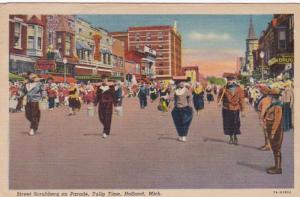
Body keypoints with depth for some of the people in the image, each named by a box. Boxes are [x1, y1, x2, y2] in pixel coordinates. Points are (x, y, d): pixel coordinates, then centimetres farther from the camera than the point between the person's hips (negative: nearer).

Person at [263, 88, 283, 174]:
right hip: (271, 130, 10)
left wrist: (273, 132, -23)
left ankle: (278, 168, 3)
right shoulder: (273, 105, 11)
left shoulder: (277, 106, -20)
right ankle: (277, 166, 25)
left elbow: (277, 121, -24)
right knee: (274, 148, 16)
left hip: (276, 131, -10)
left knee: (276, 149, -4)